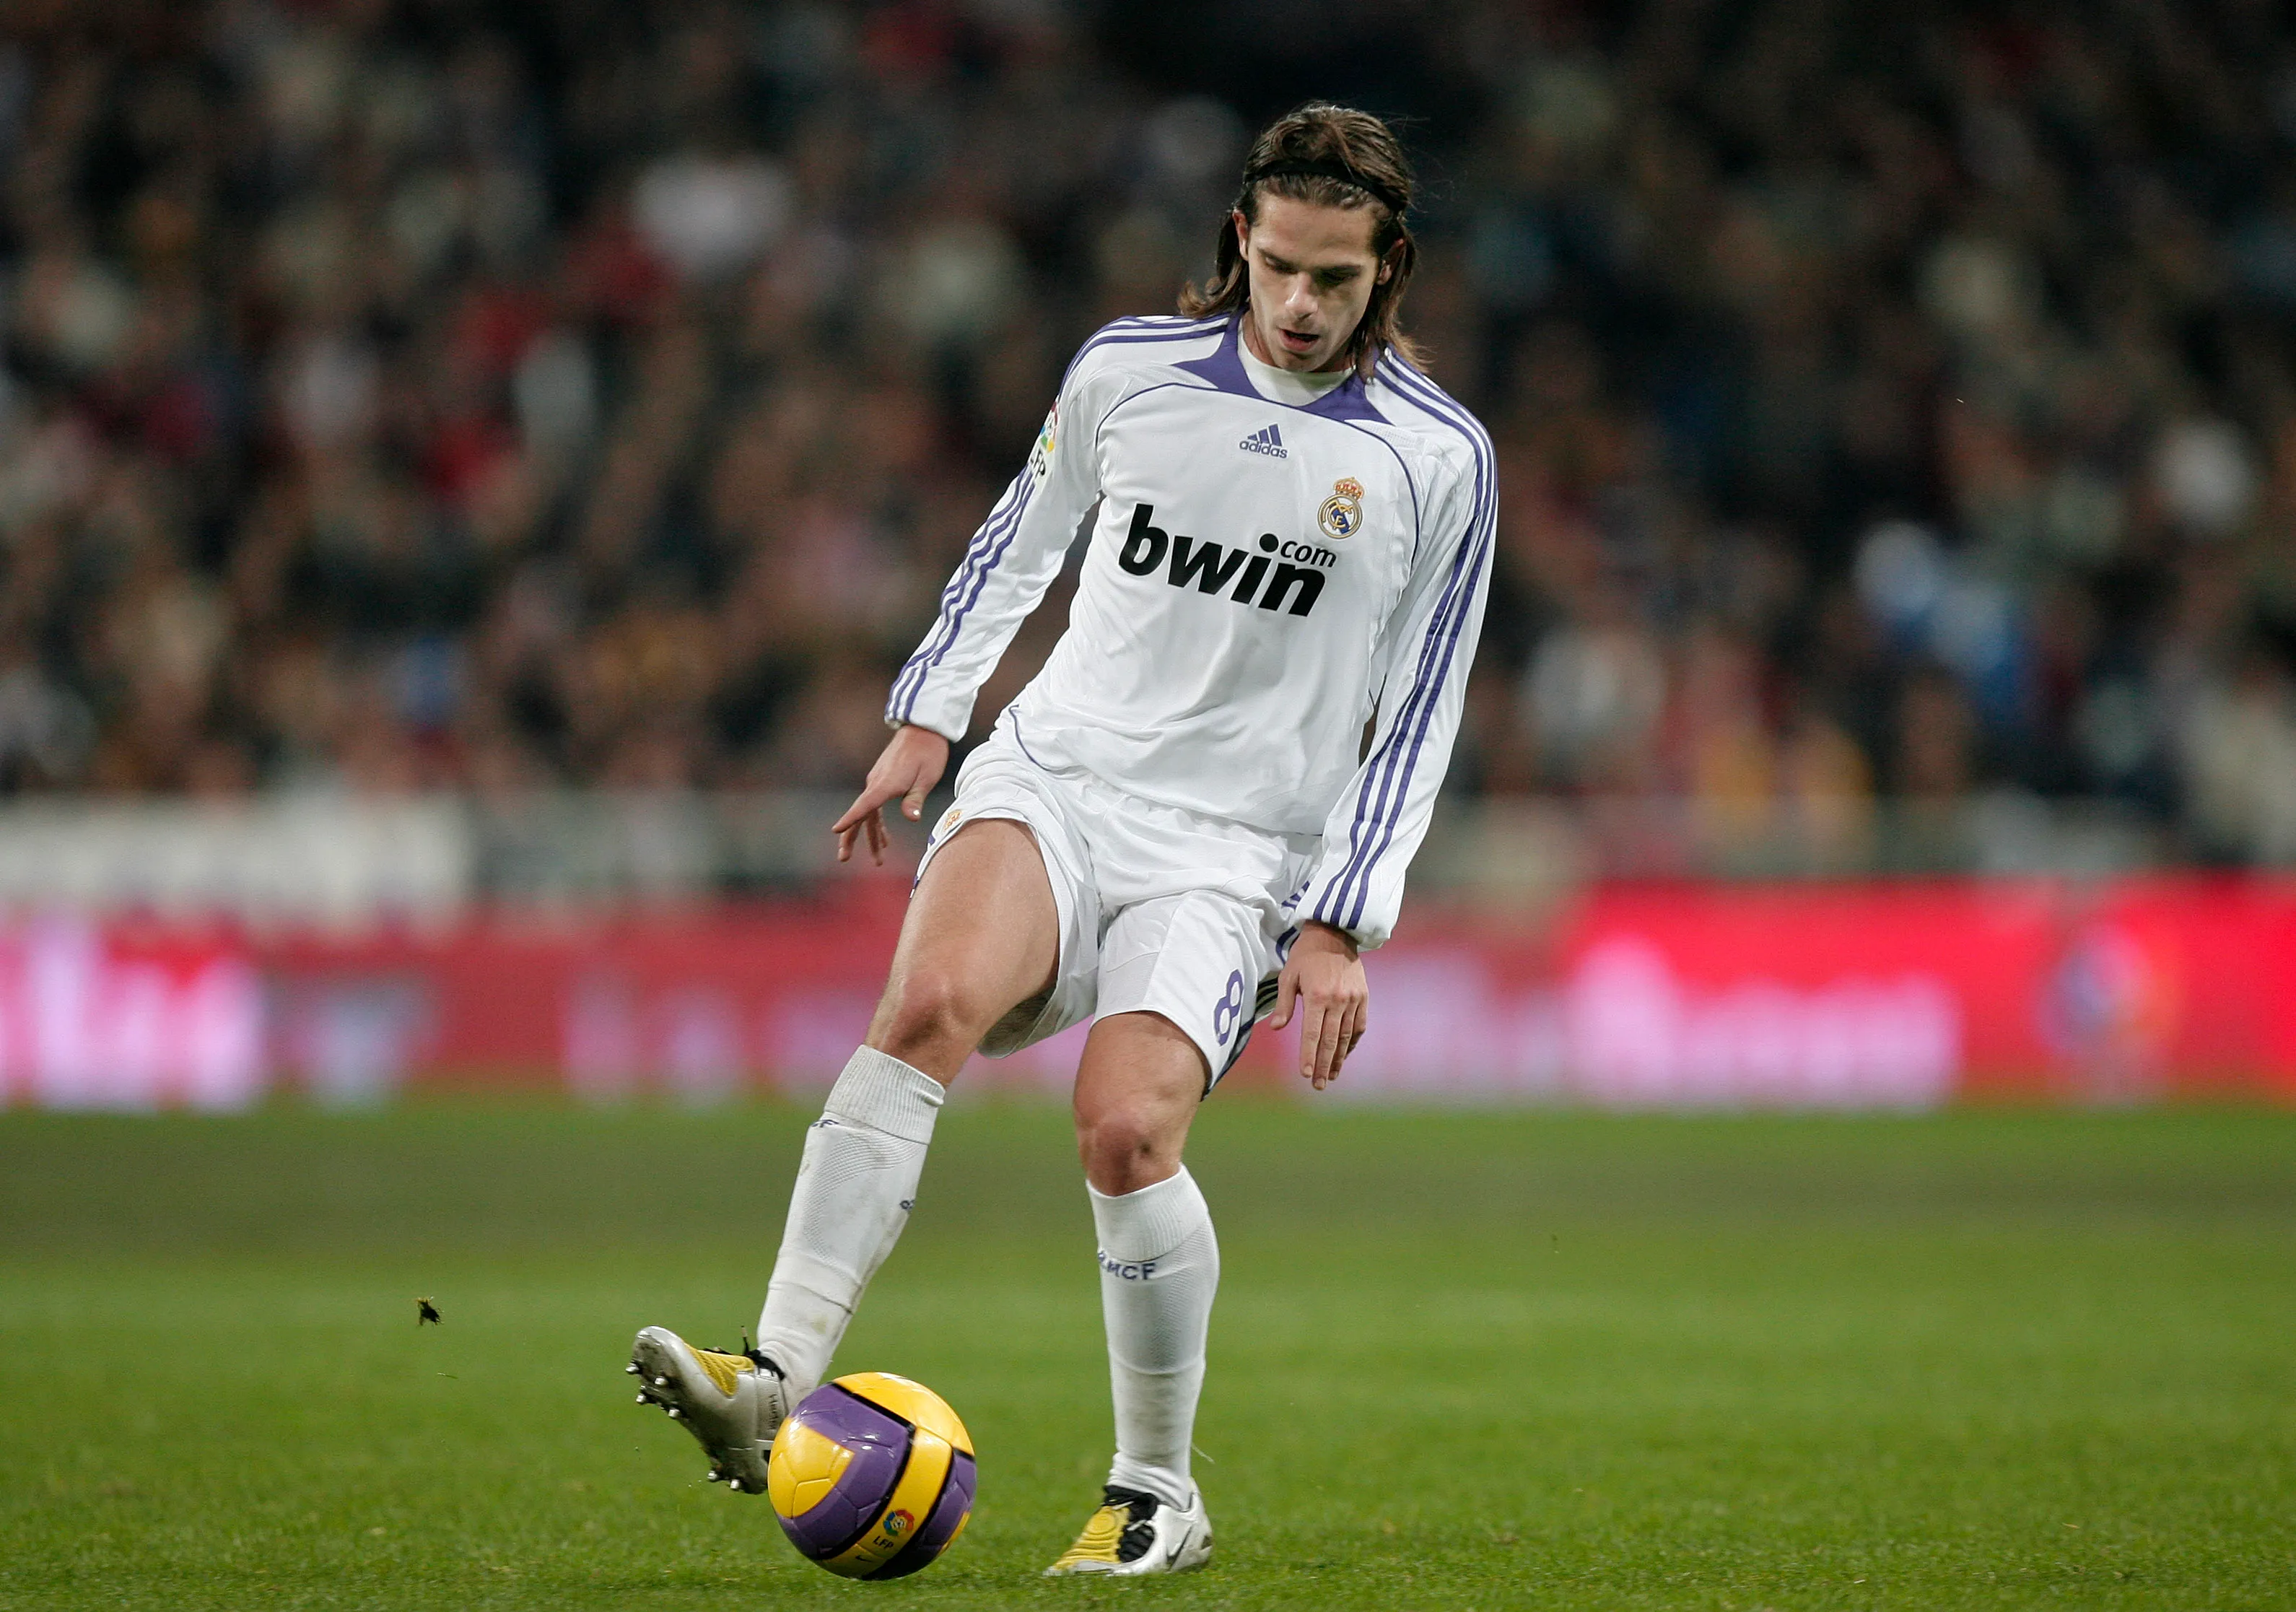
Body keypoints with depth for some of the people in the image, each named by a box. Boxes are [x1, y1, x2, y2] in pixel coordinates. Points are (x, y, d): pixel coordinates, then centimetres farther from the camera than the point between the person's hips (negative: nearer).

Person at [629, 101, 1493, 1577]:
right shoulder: (1128, 370, 4)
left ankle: (1160, 1498, -3)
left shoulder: (1438, 457, -2)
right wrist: (930, 714, 16)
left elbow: (1418, 717, 2)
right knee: (930, 999, -29)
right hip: (1054, 777, 2)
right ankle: (775, 1388, -37)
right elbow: (1023, 533, 21)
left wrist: (1343, 924, -4)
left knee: (1125, 1129, -24)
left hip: (1232, 848, -2)